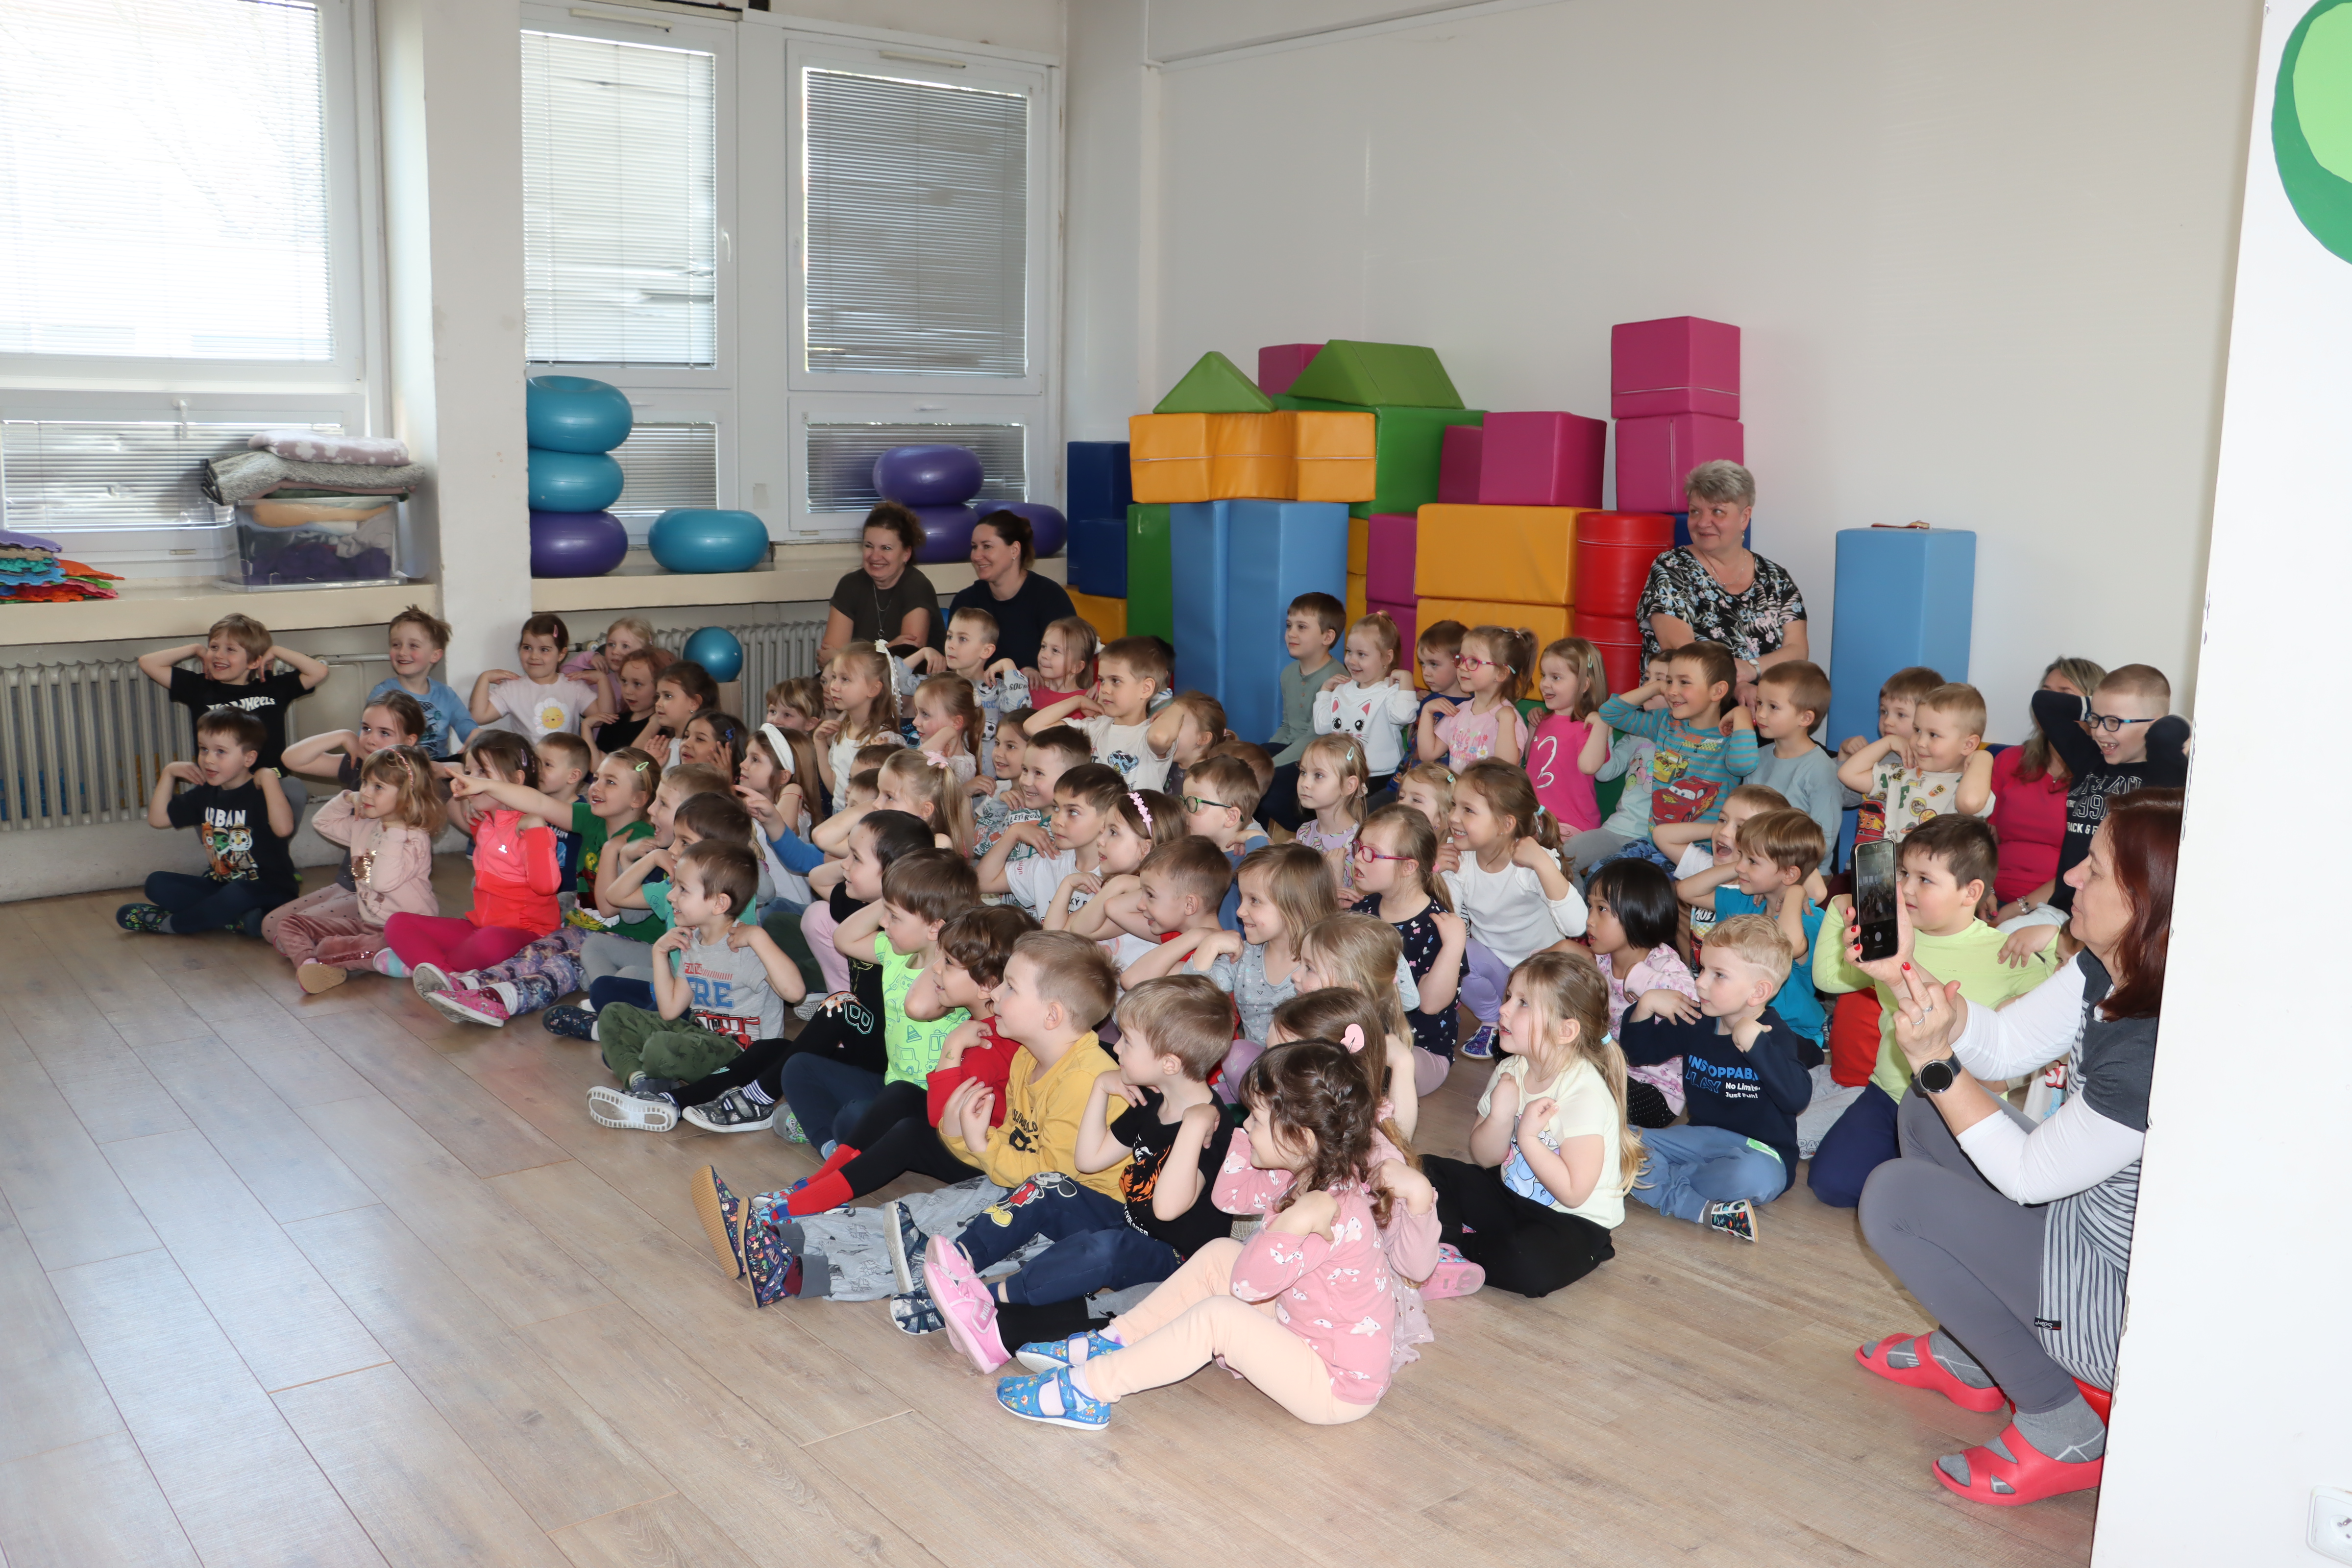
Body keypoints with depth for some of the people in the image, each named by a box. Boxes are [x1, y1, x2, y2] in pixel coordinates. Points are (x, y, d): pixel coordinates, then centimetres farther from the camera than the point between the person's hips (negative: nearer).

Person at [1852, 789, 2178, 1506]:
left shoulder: (2152, 1056, -35)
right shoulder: (2106, 970, -9)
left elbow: (2028, 1176, -22)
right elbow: (2006, 1044, 0)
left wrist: (1937, 1062, -20)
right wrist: (1909, 975, -13)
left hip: (2128, 1305, -9)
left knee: (1894, 1198, -11)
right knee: (1929, 1115, 14)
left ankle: (2063, 1429, 1)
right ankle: (1968, 1356, 25)